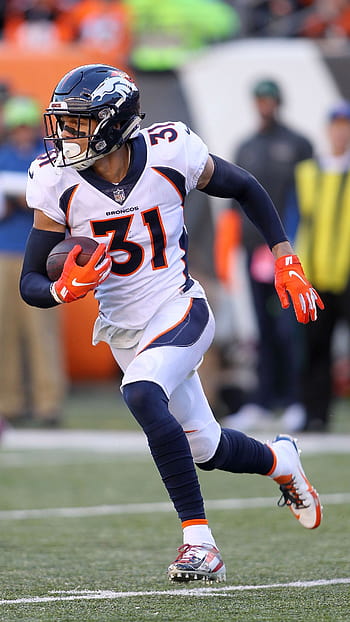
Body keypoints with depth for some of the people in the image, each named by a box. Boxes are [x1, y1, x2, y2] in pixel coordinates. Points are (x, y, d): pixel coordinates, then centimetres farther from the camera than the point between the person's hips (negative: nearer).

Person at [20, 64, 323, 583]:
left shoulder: (170, 154, -16)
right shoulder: (58, 183, -12)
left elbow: (246, 189, 3)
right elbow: (30, 283, -8)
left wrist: (285, 261, -1)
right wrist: (67, 288, -30)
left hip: (179, 309, -4)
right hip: (122, 327, 4)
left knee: (142, 395, -32)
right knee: (206, 448, 12)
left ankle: (198, 539, -25)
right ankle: (278, 461, 47)